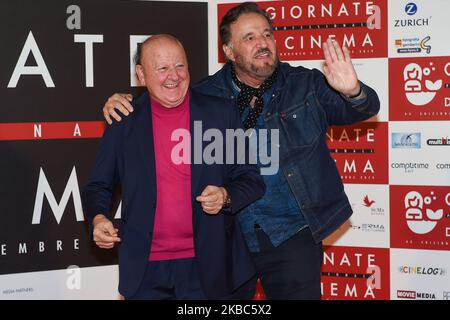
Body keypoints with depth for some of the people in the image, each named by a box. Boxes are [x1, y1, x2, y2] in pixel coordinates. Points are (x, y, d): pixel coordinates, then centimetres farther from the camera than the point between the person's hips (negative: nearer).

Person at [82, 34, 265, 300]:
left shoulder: (221, 113, 0)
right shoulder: (124, 121, 2)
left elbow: (252, 181, 4)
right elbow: (99, 186, 9)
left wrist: (225, 197, -16)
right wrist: (98, 218, -11)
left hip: (206, 269, 0)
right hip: (145, 271, 1)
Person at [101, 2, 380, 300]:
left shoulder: (307, 85, -1)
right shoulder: (206, 95, 0)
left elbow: (364, 108, -6)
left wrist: (352, 91, -30)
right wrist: (122, 103, -9)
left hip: (292, 238, -1)